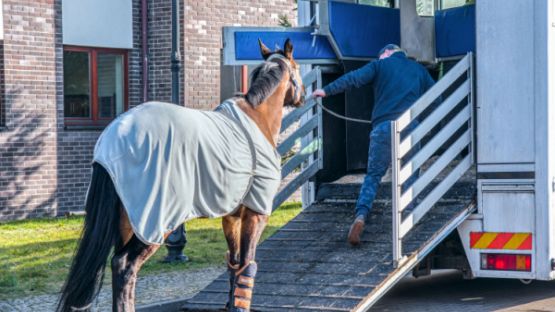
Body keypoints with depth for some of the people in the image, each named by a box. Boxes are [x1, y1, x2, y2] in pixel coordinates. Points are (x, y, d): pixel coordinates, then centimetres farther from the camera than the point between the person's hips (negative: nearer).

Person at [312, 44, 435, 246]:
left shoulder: (380, 64, 15)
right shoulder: (419, 70, 24)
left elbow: (353, 79, 2)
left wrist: (327, 91, 5)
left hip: (383, 126, -1)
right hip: (412, 128, 1)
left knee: (373, 175, 1)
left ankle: (360, 215, -19)